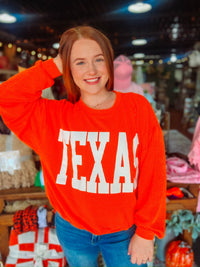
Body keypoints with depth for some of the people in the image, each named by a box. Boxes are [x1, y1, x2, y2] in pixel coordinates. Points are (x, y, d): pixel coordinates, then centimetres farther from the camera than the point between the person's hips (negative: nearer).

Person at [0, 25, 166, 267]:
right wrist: (54, 66, -19)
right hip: (73, 231, 2)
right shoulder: (53, 115, -10)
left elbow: (153, 175, -11)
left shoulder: (137, 108, -14)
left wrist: (146, 232, -7)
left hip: (124, 233, -1)